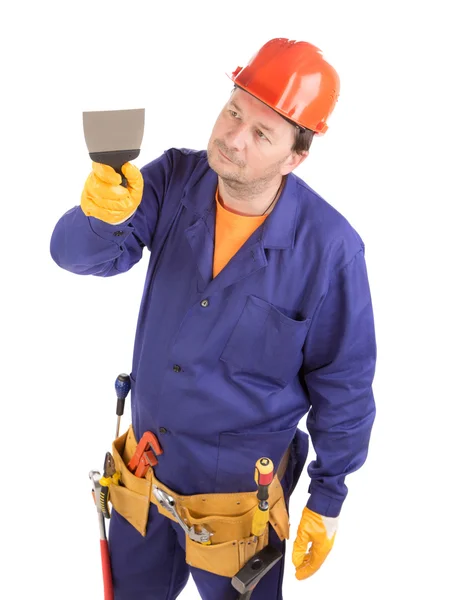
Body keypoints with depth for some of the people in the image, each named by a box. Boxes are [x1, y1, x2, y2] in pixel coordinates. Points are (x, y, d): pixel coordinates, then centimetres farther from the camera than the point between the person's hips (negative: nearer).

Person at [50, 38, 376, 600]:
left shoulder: (327, 246, -21)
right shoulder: (175, 178, -12)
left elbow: (342, 384, -11)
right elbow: (79, 254, -18)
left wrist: (328, 500, -4)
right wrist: (98, 215, -41)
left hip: (238, 487, -4)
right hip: (143, 467, 4)